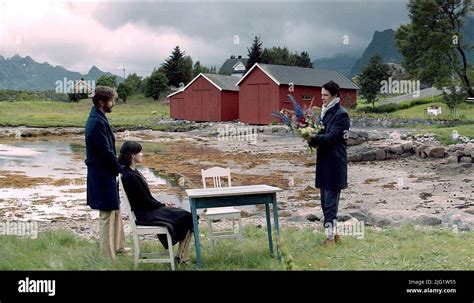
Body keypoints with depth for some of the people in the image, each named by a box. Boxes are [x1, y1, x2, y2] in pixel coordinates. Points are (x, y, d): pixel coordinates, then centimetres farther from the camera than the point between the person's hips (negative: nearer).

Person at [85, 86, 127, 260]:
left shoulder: (97, 118, 11)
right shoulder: (98, 122, -21)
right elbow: (106, 151, -21)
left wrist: (117, 165, 10)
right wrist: (119, 168, -10)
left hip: (103, 172, 10)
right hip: (102, 173, -10)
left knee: (115, 209, 21)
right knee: (107, 213, -1)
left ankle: (117, 245, 35)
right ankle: (107, 254, 8)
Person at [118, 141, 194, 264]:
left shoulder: (132, 172, 10)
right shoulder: (130, 176, -21)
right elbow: (145, 200, -17)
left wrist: (162, 204, 5)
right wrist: (163, 205, -5)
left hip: (150, 209, 9)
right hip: (145, 214, -9)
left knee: (187, 216, 1)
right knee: (186, 218, -9)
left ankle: (182, 256, 2)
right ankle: (181, 257, 2)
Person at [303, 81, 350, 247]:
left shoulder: (341, 114, -10)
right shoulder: (324, 112, 15)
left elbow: (332, 137, -18)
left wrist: (313, 138, -27)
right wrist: (311, 138, -6)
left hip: (334, 162, -9)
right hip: (323, 160, 9)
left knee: (330, 201, -6)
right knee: (326, 200, 14)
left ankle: (330, 236, 1)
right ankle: (334, 233, 25)